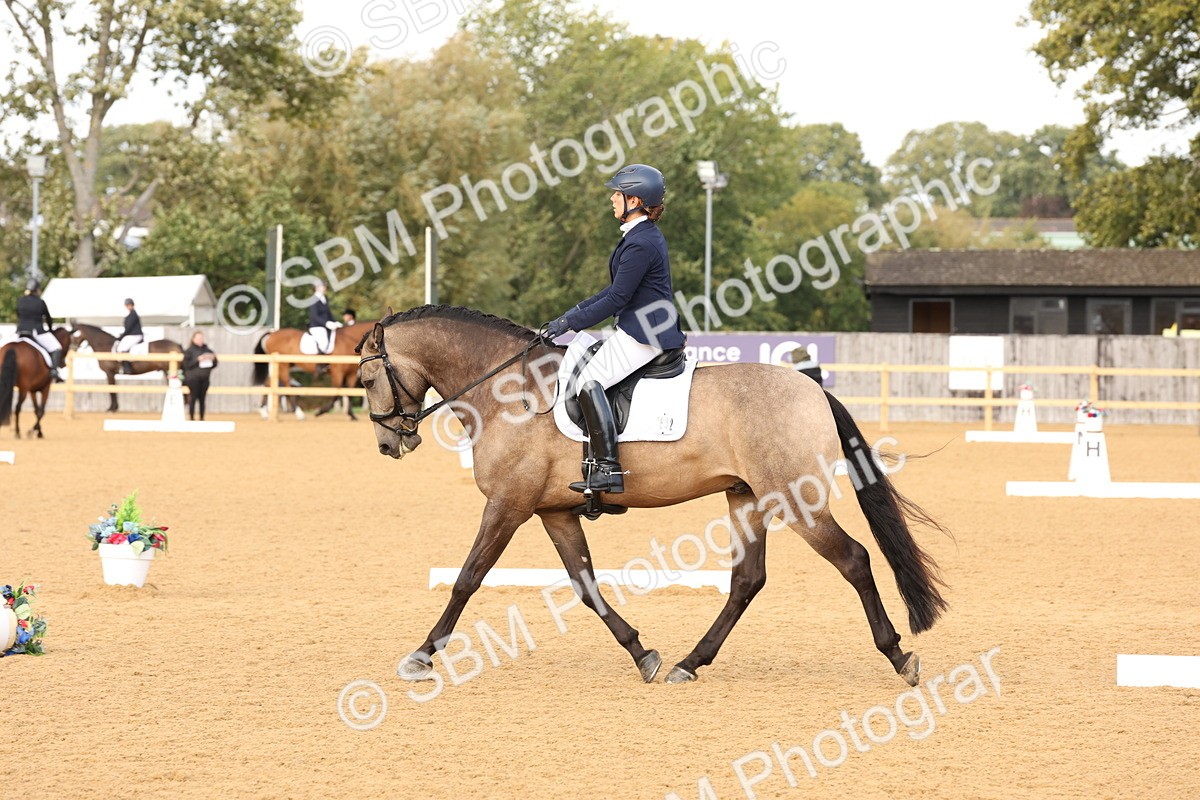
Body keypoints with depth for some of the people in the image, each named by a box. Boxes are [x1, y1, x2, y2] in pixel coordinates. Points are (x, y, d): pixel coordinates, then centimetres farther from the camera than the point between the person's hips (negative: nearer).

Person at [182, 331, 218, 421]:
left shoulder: (207, 350, 11)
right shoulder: (189, 351, -1)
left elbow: (214, 365, 14)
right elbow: (186, 364, -9)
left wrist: (213, 359, -8)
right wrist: (198, 360, -18)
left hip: (204, 379, 4)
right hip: (193, 379, -4)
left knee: (202, 399, 4)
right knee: (193, 398, -4)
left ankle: (202, 419, 7)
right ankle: (191, 418, 0)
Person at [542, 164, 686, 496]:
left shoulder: (640, 244, -19)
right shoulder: (644, 235, 14)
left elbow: (617, 299, -19)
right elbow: (616, 289, 20)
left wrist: (570, 322, -14)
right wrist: (576, 313, 15)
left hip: (644, 333, -11)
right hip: (647, 329, 11)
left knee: (589, 381, -20)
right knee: (586, 370, 19)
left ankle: (608, 470, -25)